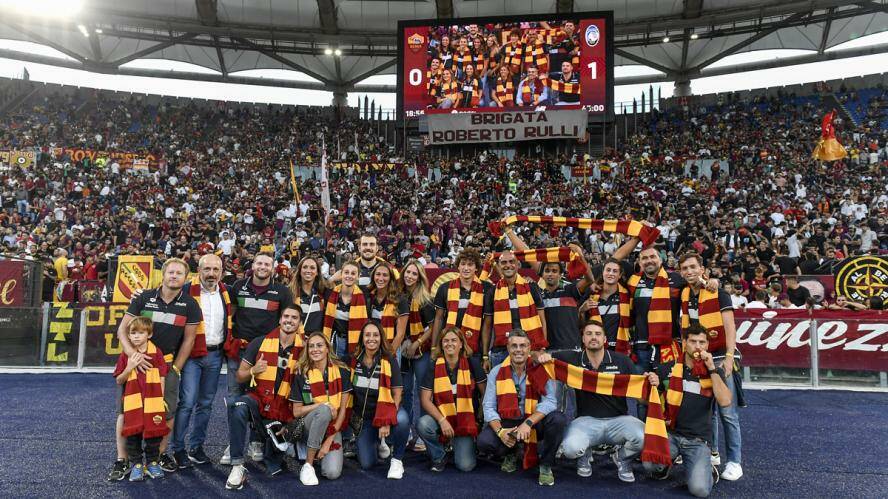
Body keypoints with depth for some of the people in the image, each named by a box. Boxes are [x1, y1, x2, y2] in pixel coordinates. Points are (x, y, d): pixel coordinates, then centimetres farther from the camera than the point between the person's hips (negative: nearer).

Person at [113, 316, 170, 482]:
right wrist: (129, 367, -16)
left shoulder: (156, 353, -3)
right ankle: (136, 464, 19)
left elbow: (162, 378, 1)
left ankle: (152, 462, 24)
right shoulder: (125, 355, 0)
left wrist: (160, 400, -2)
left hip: (153, 403, -1)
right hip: (132, 404, 1)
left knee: (154, 433, 6)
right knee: (133, 434, 4)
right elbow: (119, 381, 2)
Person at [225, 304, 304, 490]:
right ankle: (237, 466, -27)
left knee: (273, 470, -9)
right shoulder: (260, 343, 1)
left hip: (285, 407, 1)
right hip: (258, 398, -1)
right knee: (238, 407, -37)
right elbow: (239, 377, 6)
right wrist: (253, 371, -13)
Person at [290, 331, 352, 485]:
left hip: (333, 427, 1)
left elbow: (343, 409, -5)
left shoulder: (342, 372, -4)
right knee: (324, 410, -35)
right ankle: (308, 464, -22)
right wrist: (324, 405, -19)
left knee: (332, 473, -23)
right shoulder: (301, 375, -4)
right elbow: (296, 412, -4)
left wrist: (329, 440, -12)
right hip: (308, 426, -1)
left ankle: (322, 453, 13)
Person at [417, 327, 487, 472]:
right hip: (441, 417, 1)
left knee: (466, 465, -17)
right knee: (423, 424, -32)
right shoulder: (434, 367, -4)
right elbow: (425, 399, -8)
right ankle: (439, 457, -2)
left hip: (466, 420, -1)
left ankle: (456, 444, 20)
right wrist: (442, 420, -20)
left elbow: (486, 394, 1)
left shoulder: (472, 364, -4)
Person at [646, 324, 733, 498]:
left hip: (698, 440, -1)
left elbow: (725, 402, -16)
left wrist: (711, 369, -17)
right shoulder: (668, 368, 1)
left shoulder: (715, 372, 1)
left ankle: (707, 470, 14)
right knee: (650, 463, -28)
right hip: (670, 433, 1)